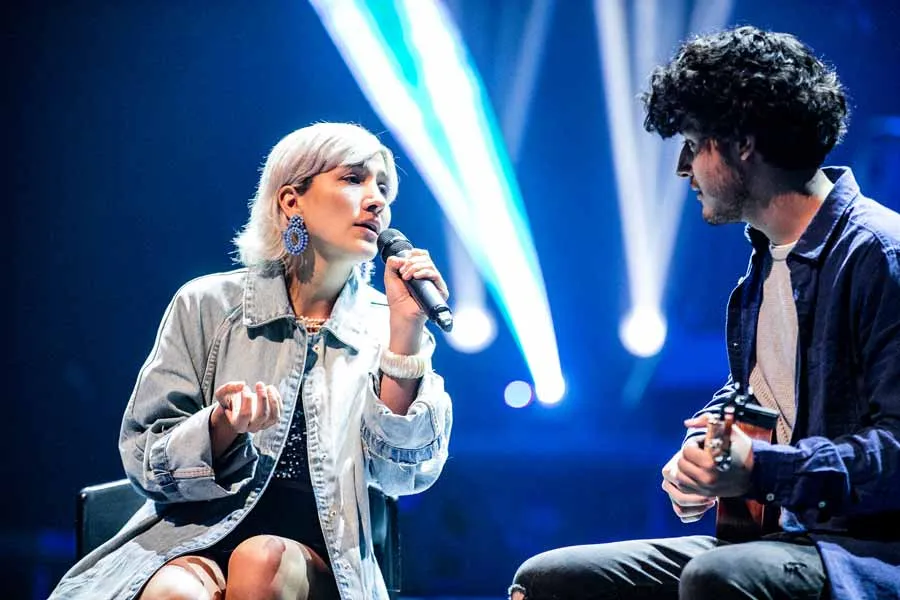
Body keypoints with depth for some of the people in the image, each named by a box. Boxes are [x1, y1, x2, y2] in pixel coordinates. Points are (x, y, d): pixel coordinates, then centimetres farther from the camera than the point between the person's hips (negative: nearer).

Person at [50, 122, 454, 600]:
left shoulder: (383, 327, 7)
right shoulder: (208, 305, 3)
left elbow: (402, 473, -4)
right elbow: (146, 462, 2)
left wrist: (406, 332, -12)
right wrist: (224, 424, -19)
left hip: (318, 557, 2)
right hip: (196, 538, -1)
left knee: (264, 560, -33)